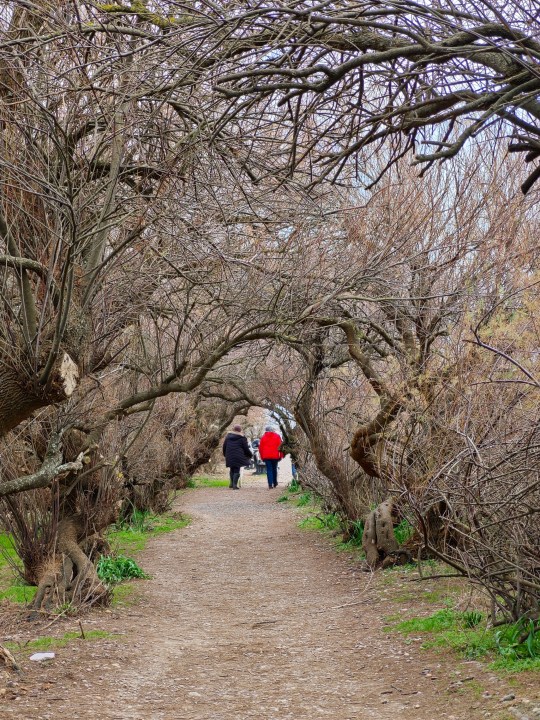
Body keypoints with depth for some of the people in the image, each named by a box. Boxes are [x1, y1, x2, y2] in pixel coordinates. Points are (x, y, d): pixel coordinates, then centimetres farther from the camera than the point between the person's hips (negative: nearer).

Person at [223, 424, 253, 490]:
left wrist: (225, 454, 27)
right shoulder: (242, 438, -3)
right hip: (238, 457, -4)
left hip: (229, 457, 4)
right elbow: (246, 448, -2)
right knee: (237, 470, -2)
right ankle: (235, 485, -9)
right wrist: (250, 455, 12)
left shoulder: (228, 436, 10)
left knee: (232, 469, 19)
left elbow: (224, 446, 14)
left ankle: (231, 483, 15)